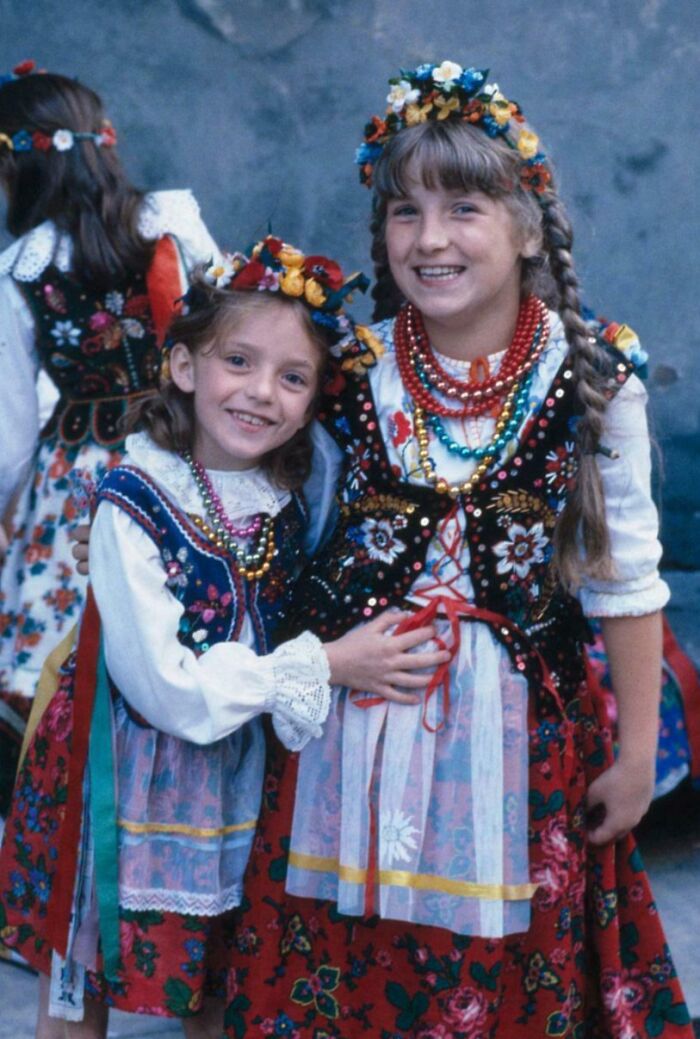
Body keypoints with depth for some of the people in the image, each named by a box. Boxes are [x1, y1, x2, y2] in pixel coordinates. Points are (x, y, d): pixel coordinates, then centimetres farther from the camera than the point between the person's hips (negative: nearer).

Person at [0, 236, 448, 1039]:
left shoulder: (288, 503, -3)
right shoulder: (134, 505, -21)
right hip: (130, 783, -5)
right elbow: (167, 687, -23)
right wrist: (324, 665, -20)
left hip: (238, 782, 5)